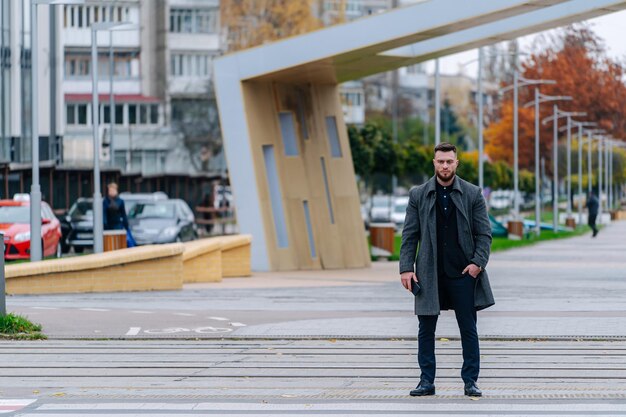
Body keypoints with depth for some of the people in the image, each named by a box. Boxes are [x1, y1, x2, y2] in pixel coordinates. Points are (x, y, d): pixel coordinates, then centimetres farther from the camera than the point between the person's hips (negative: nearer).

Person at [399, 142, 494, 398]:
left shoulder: (472, 194, 2)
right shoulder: (418, 195, 4)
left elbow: (484, 233, 2)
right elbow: (409, 235, 4)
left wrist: (478, 262, -11)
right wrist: (406, 268, -5)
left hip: (463, 273, -1)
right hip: (429, 274, 1)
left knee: (468, 330, 3)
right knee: (426, 329, 4)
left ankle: (470, 381, 9)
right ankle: (427, 381, 12)